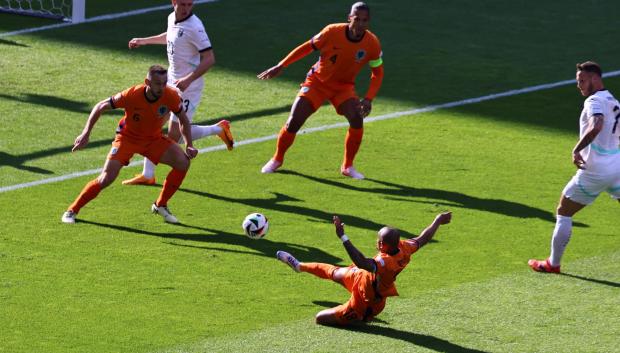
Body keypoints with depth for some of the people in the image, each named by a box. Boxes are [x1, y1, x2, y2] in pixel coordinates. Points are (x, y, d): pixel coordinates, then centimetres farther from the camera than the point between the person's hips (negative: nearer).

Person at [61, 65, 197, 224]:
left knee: (183, 162, -15)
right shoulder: (132, 95, -29)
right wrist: (86, 133, -20)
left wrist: (189, 145, -9)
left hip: (154, 138, 3)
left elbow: (183, 120, 0)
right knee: (106, 178, -17)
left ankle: (161, 205, 4)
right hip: (127, 138, -3)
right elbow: (100, 107, -16)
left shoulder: (171, 96, -22)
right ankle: (72, 210, 1)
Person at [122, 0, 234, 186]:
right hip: (170, 81, 8)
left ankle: (219, 129, 16)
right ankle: (147, 175, 17)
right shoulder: (172, 18, 3)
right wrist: (144, 41, 35)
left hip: (188, 87, -8)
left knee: (174, 136, -5)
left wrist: (188, 79, -35)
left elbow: (209, 59, -25)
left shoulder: (194, 27, -23)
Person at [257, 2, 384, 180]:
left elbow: (377, 73, -6)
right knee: (293, 122, -9)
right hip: (317, 81, -1)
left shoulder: (372, 43, -18)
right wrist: (281, 66, -8)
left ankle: (347, 166, -5)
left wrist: (368, 99, -19)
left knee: (357, 119, -23)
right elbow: (308, 47, -8)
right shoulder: (332, 32, -23)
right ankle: (277, 160, 17)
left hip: (344, 86, 1)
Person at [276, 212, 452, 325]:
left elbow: (362, 262, -60)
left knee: (321, 318, -2)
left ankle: (361, 318, 17)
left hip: (364, 303, -9)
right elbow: (422, 239, -4)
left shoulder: (385, 263, -45)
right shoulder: (403, 248, -21)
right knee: (334, 272, 30)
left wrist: (343, 237, -63)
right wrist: (438, 221, 13)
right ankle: (299, 266, 58)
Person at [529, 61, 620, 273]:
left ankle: (553, 263, 17)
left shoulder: (595, 101, -14)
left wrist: (576, 150, -32)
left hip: (594, 172, -7)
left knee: (563, 212, 8)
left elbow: (596, 126, -34)